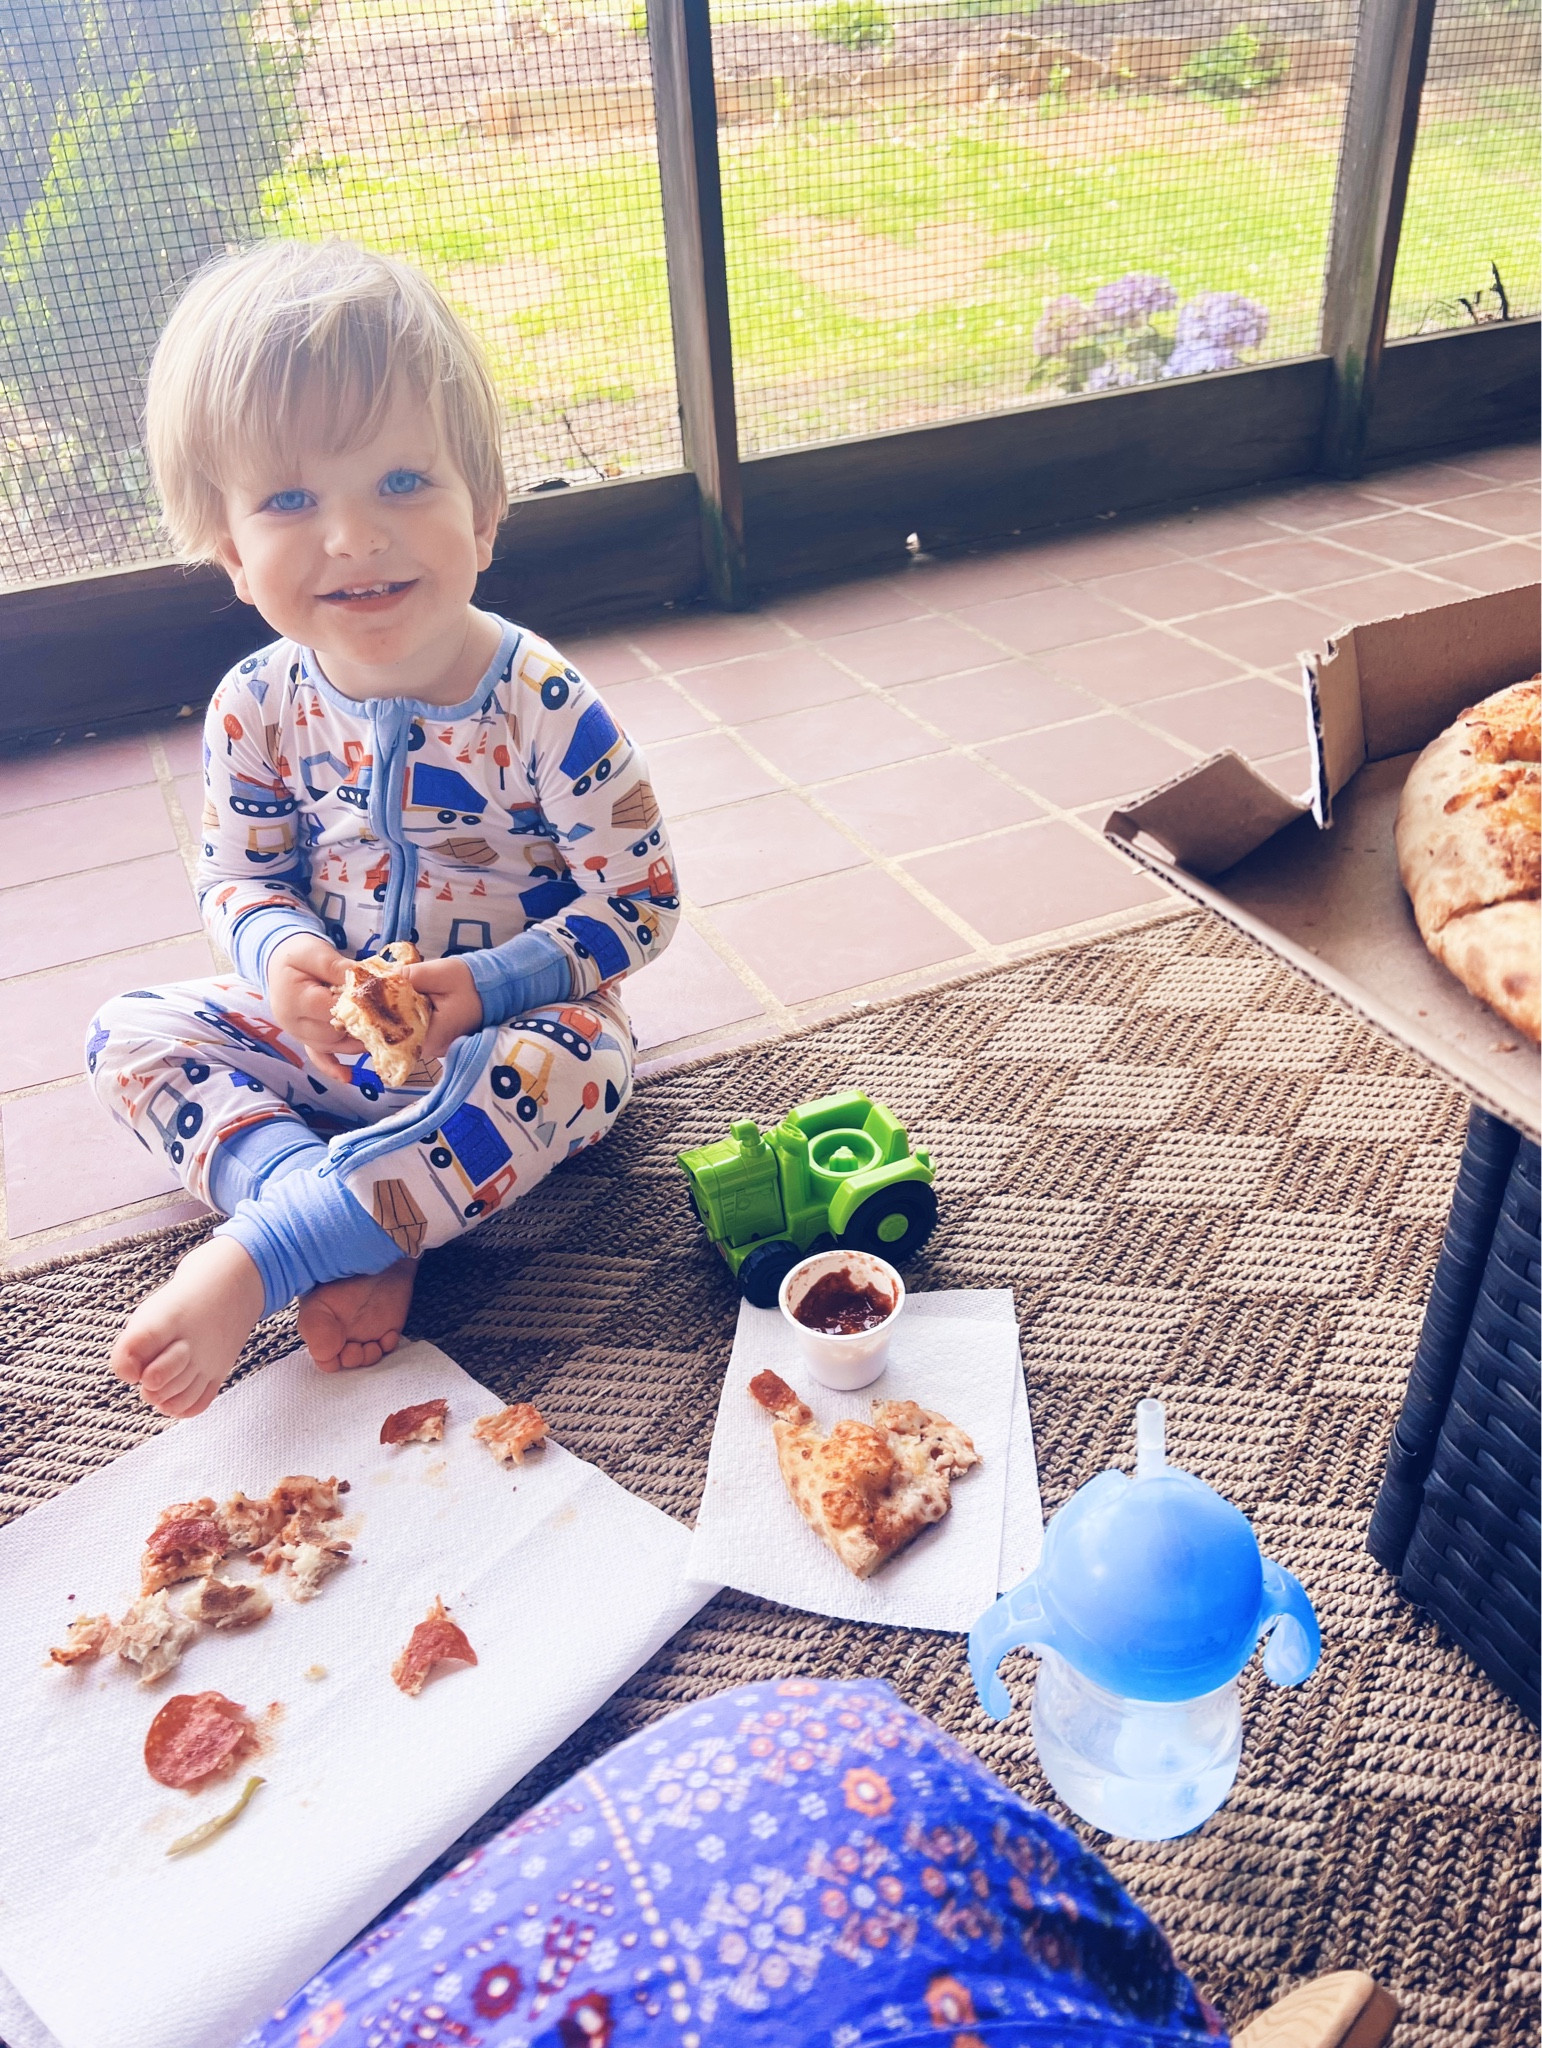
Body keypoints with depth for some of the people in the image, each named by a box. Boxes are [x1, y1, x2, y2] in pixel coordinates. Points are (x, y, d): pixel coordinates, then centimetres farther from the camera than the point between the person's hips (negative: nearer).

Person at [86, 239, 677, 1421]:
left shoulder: (543, 707, -21)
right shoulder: (259, 706, -9)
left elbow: (642, 898, -17)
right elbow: (236, 874, 4)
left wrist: (487, 986, -28)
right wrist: (282, 952, -20)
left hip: (510, 1022, -4)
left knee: (549, 1069, -37)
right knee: (131, 1034, -8)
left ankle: (246, 1269, -30)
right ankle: (359, 1237, -26)